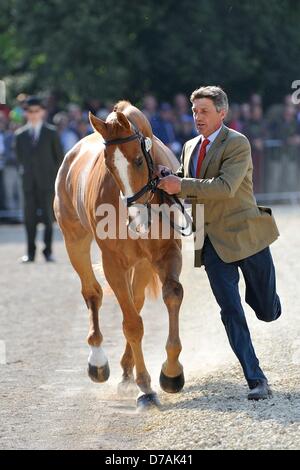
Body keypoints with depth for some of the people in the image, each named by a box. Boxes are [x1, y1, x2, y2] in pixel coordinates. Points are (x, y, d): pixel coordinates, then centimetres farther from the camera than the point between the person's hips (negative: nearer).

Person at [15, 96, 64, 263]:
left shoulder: (51, 133, 2)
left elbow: (59, 156, 5)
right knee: (29, 218, 0)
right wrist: (24, 170, 10)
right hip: (29, 183, 2)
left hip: (47, 182, -2)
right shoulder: (20, 135, 8)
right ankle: (30, 253, 5)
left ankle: (48, 251, 4)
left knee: (48, 217, -2)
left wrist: (55, 176, 2)